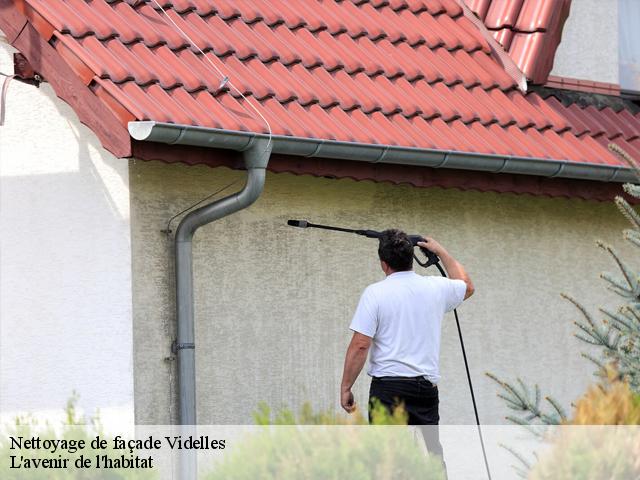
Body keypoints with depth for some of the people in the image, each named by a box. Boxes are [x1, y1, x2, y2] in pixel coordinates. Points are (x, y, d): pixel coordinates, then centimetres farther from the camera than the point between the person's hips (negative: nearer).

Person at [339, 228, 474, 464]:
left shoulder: (375, 293, -8)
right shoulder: (436, 288, 5)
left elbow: (360, 345, -13)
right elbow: (467, 286, 29)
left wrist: (346, 387, -4)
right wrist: (441, 251, 38)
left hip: (388, 386, -4)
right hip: (427, 388, 4)